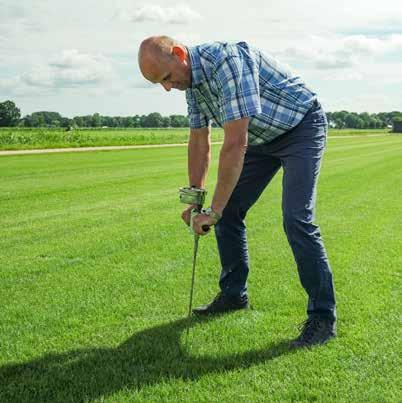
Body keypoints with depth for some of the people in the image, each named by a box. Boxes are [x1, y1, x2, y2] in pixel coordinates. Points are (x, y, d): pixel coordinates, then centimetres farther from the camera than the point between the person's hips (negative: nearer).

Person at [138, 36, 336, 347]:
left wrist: (214, 210, -30)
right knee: (228, 211, 6)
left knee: (296, 219, -20)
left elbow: (235, 144, -35)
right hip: (262, 136, 9)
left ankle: (323, 316, -9)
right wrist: (194, 198, 4)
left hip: (302, 127, -9)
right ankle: (234, 294, 22)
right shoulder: (192, 80, -3)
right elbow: (199, 141, 7)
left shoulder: (227, 61, -32)